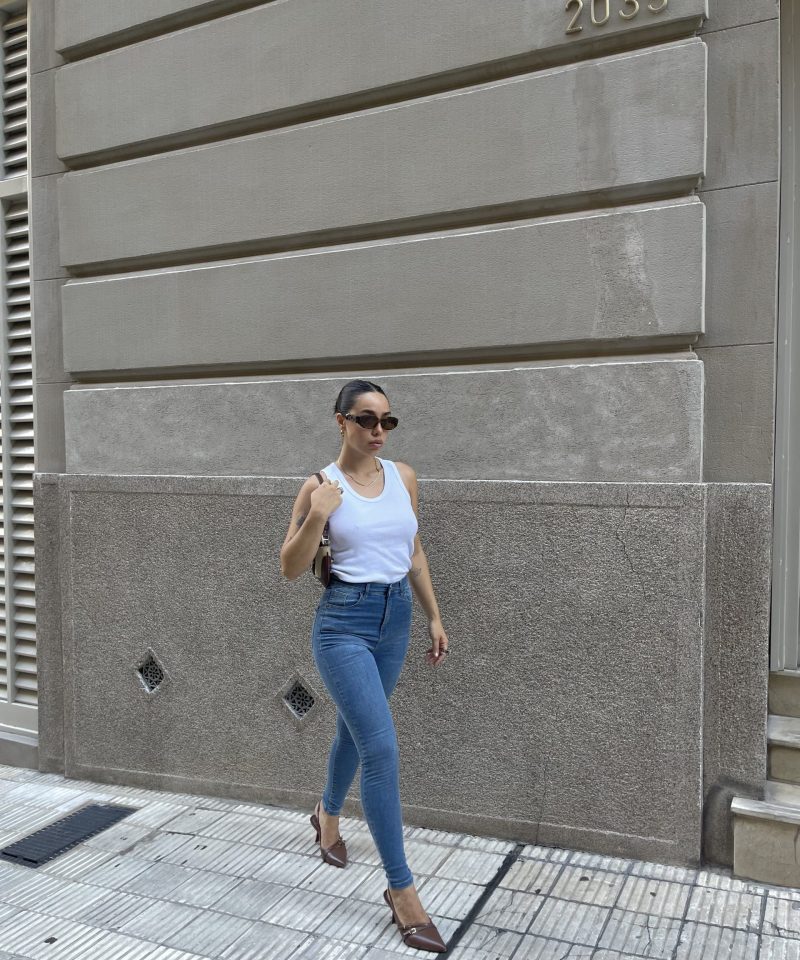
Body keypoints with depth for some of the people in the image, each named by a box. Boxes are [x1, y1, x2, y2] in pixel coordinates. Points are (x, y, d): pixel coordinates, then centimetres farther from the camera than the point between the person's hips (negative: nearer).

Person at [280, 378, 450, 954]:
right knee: (382, 748, -10)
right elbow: (290, 569, -7)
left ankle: (328, 814, 52)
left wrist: (434, 617, 13)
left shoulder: (404, 477, 4)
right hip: (345, 622, -5)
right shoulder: (321, 486, -9)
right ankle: (402, 889, 5)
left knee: (355, 729, 23)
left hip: (396, 618, 5)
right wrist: (316, 517, -22)